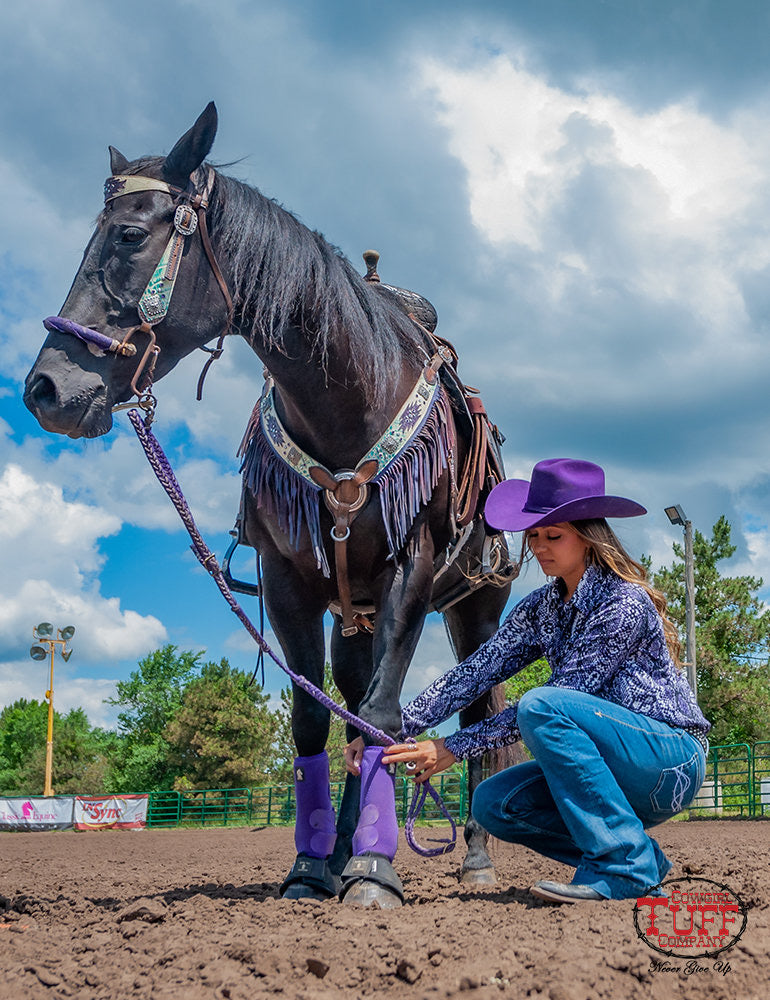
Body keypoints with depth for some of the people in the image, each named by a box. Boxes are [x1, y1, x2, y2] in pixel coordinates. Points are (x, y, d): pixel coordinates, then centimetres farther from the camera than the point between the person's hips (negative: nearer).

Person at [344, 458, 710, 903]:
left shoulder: (625, 604, -19)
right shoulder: (541, 609, 5)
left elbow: (549, 705, -22)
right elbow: (474, 673, -3)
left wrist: (453, 747, -20)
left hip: (674, 759, -8)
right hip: (616, 769, 8)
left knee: (543, 706, -28)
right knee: (493, 804, -10)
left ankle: (624, 864, -20)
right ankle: (644, 861, 2)